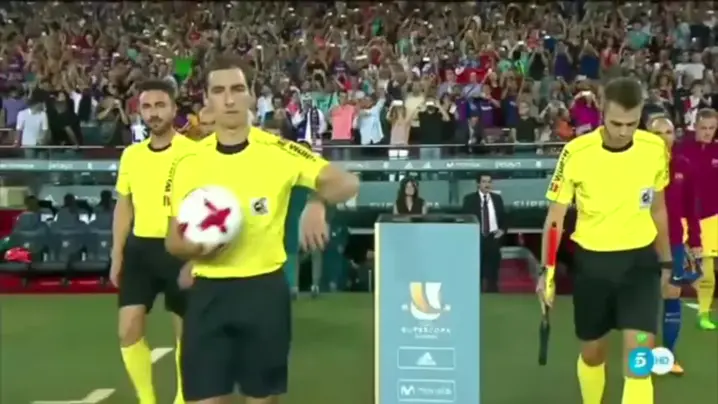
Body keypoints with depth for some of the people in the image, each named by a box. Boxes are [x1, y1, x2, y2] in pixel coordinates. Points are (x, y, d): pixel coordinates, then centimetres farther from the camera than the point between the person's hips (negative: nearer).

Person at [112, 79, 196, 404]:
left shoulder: (192, 152, -8)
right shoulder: (131, 154, 8)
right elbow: (124, 207, 15)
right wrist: (117, 255, 12)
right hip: (140, 247, 5)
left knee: (185, 329, 8)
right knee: (128, 330, 0)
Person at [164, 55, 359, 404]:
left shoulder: (278, 151, -4)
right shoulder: (190, 162, 2)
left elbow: (347, 183, -5)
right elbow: (173, 240, 7)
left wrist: (317, 203, -25)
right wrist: (193, 248, -15)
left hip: (265, 289, -1)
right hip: (209, 293, 1)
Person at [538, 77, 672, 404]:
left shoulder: (656, 148, -7)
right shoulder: (576, 153, -15)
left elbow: (658, 209, 9)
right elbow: (555, 217, -6)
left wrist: (666, 261, 14)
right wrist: (546, 272, -11)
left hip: (640, 259, 1)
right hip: (591, 260, -1)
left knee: (639, 361, -10)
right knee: (592, 353, 14)